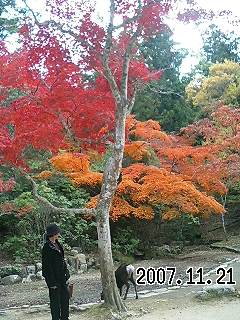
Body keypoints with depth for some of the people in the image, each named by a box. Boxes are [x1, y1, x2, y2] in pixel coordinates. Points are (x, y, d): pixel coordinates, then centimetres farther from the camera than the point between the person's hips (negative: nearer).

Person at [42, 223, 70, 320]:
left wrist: (66, 272, 12)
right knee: (55, 300, 3)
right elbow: (47, 266, -18)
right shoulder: (47, 247, -18)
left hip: (61, 276, 9)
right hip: (53, 277, -9)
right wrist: (52, 282, -18)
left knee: (65, 296, 16)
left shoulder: (57, 244, 9)